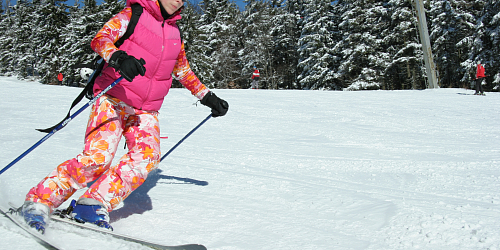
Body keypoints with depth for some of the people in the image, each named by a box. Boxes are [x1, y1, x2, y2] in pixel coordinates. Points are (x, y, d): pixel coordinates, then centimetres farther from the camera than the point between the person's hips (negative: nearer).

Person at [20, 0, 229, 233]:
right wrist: (119, 57, -36)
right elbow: (100, 39, -14)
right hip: (114, 100, -5)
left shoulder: (175, 33, 17)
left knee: (147, 155, -22)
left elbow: (184, 71, 30)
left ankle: (93, 205, -20)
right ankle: (39, 201, -5)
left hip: (146, 112, 5)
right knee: (97, 157, -20)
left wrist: (208, 97, 29)